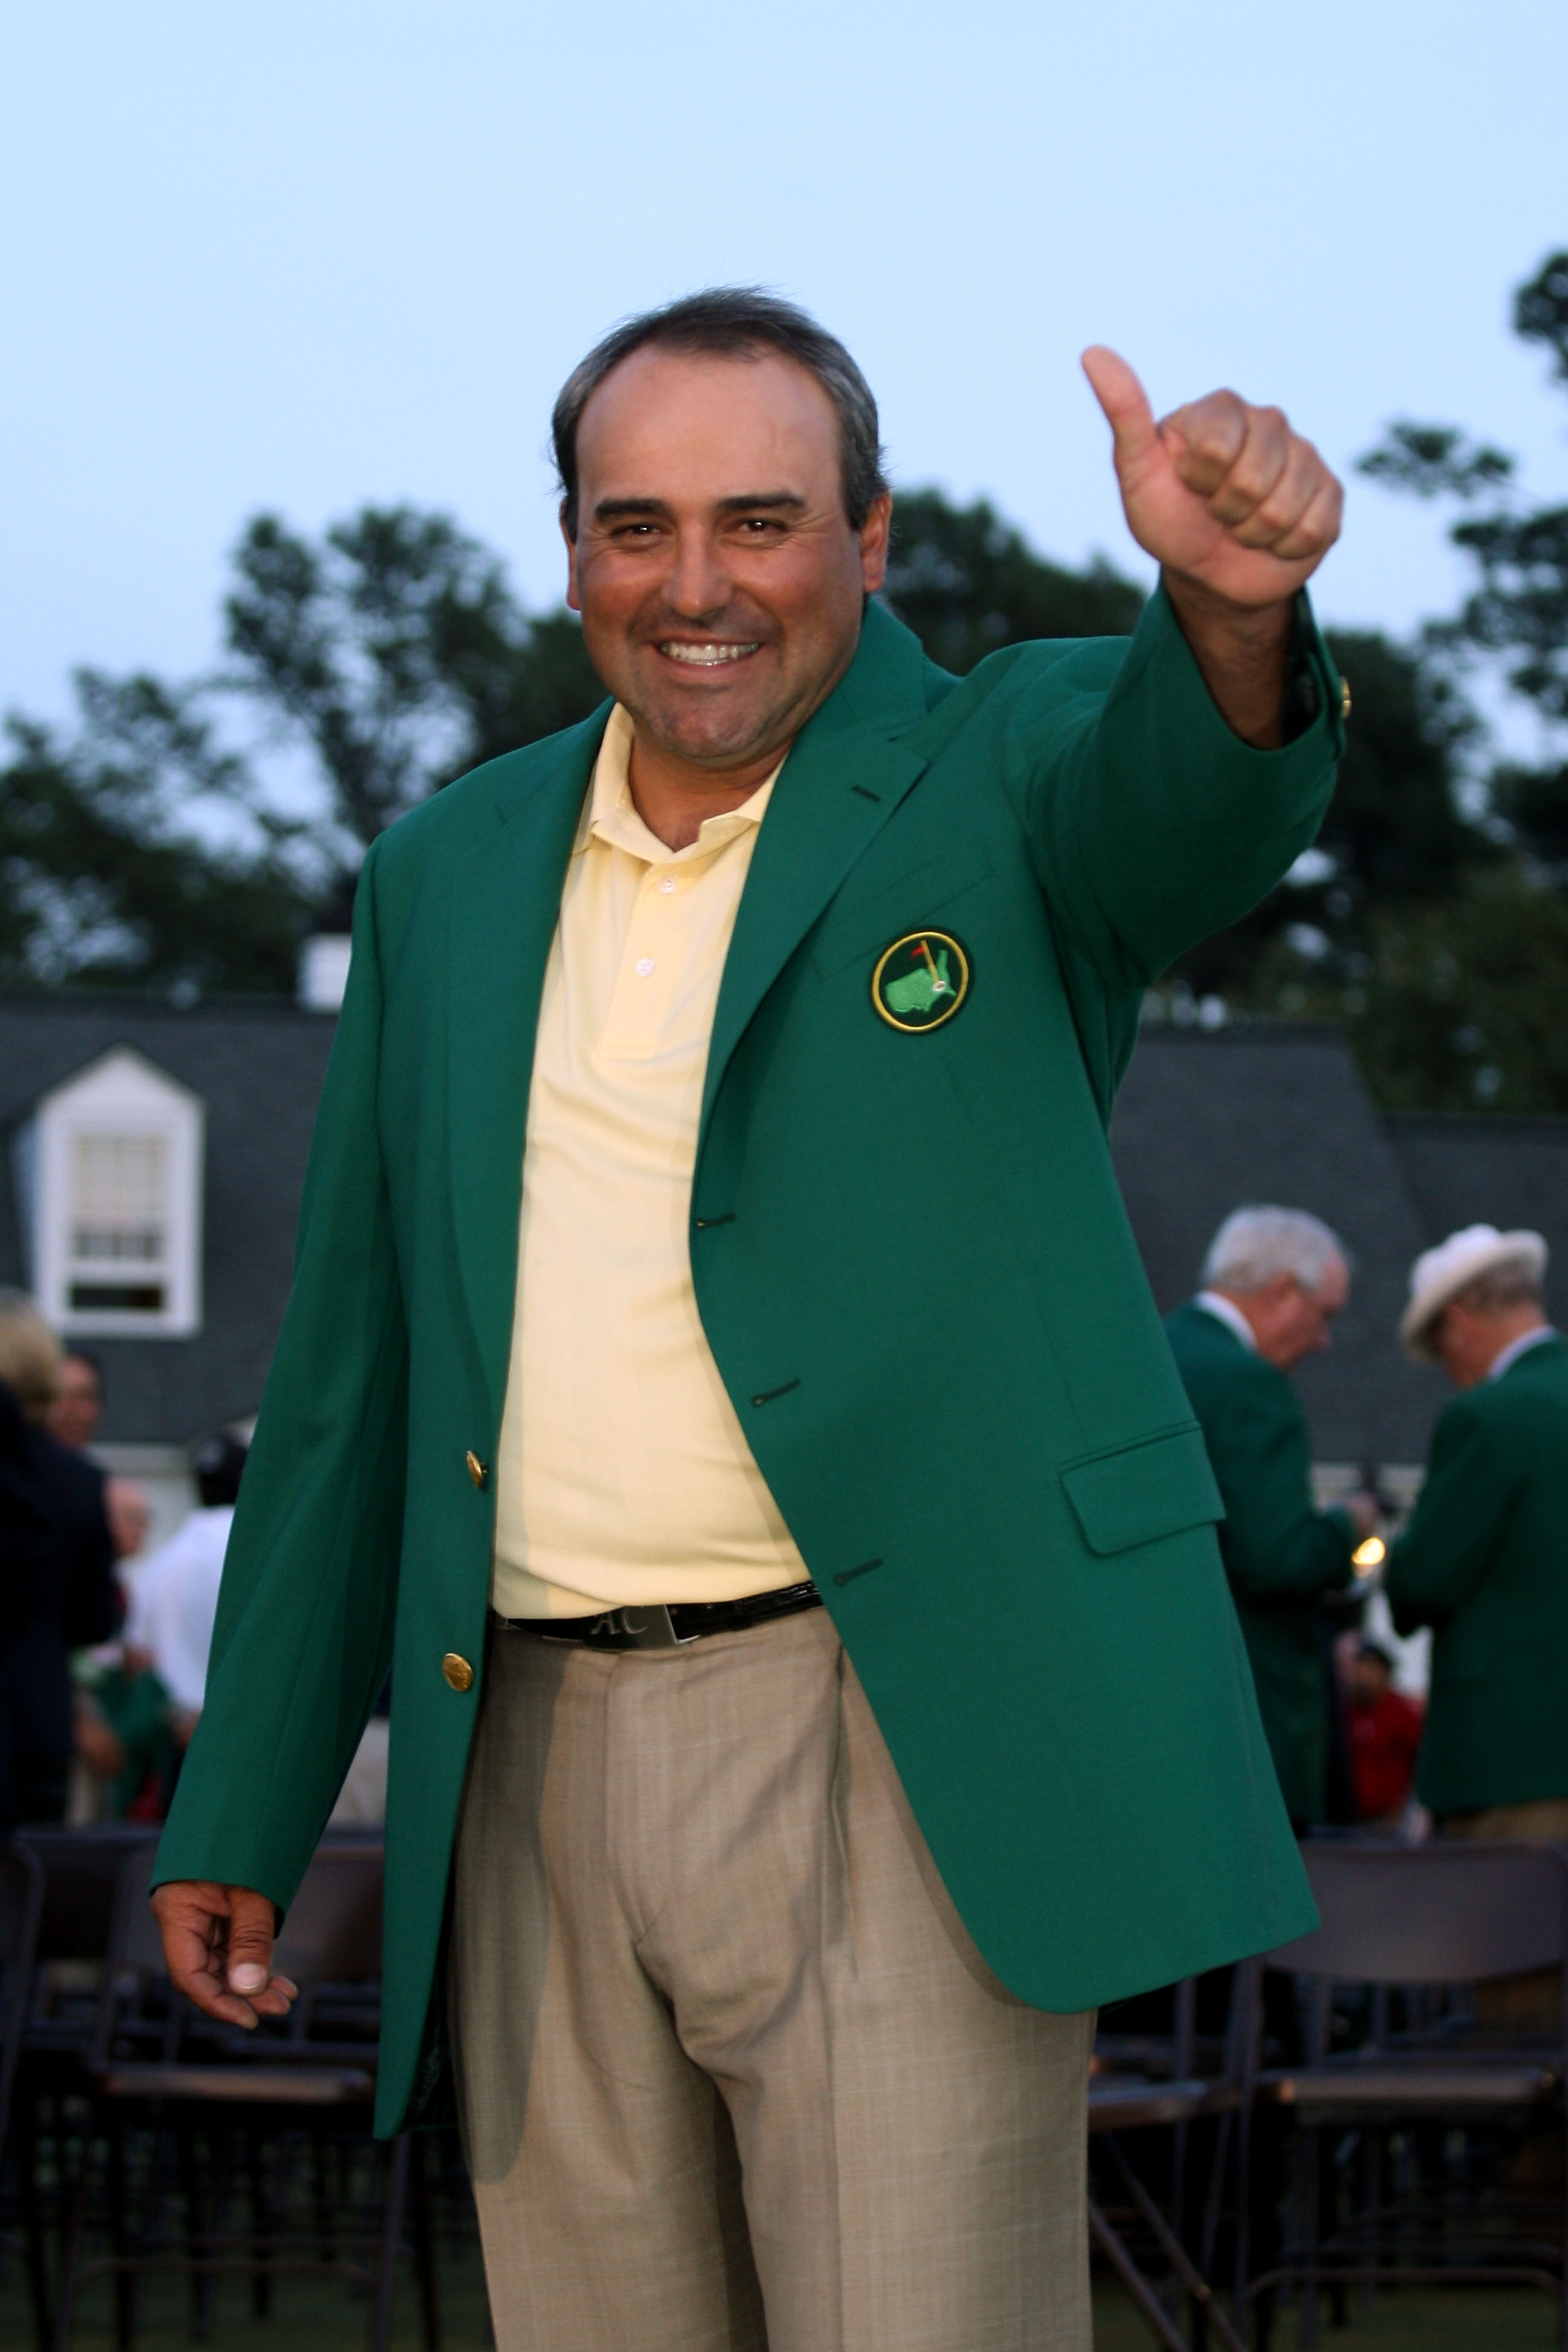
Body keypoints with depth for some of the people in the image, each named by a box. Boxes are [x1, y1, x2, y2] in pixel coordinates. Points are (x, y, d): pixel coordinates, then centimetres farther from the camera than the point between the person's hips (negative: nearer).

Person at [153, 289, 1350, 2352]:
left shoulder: (1009, 773, 1)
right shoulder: (449, 875, 14)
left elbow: (1193, 792, -24)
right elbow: (353, 1373, 18)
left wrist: (1233, 609, -49)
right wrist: (242, 1809, 17)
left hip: (895, 1743, -4)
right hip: (537, 1768, 5)